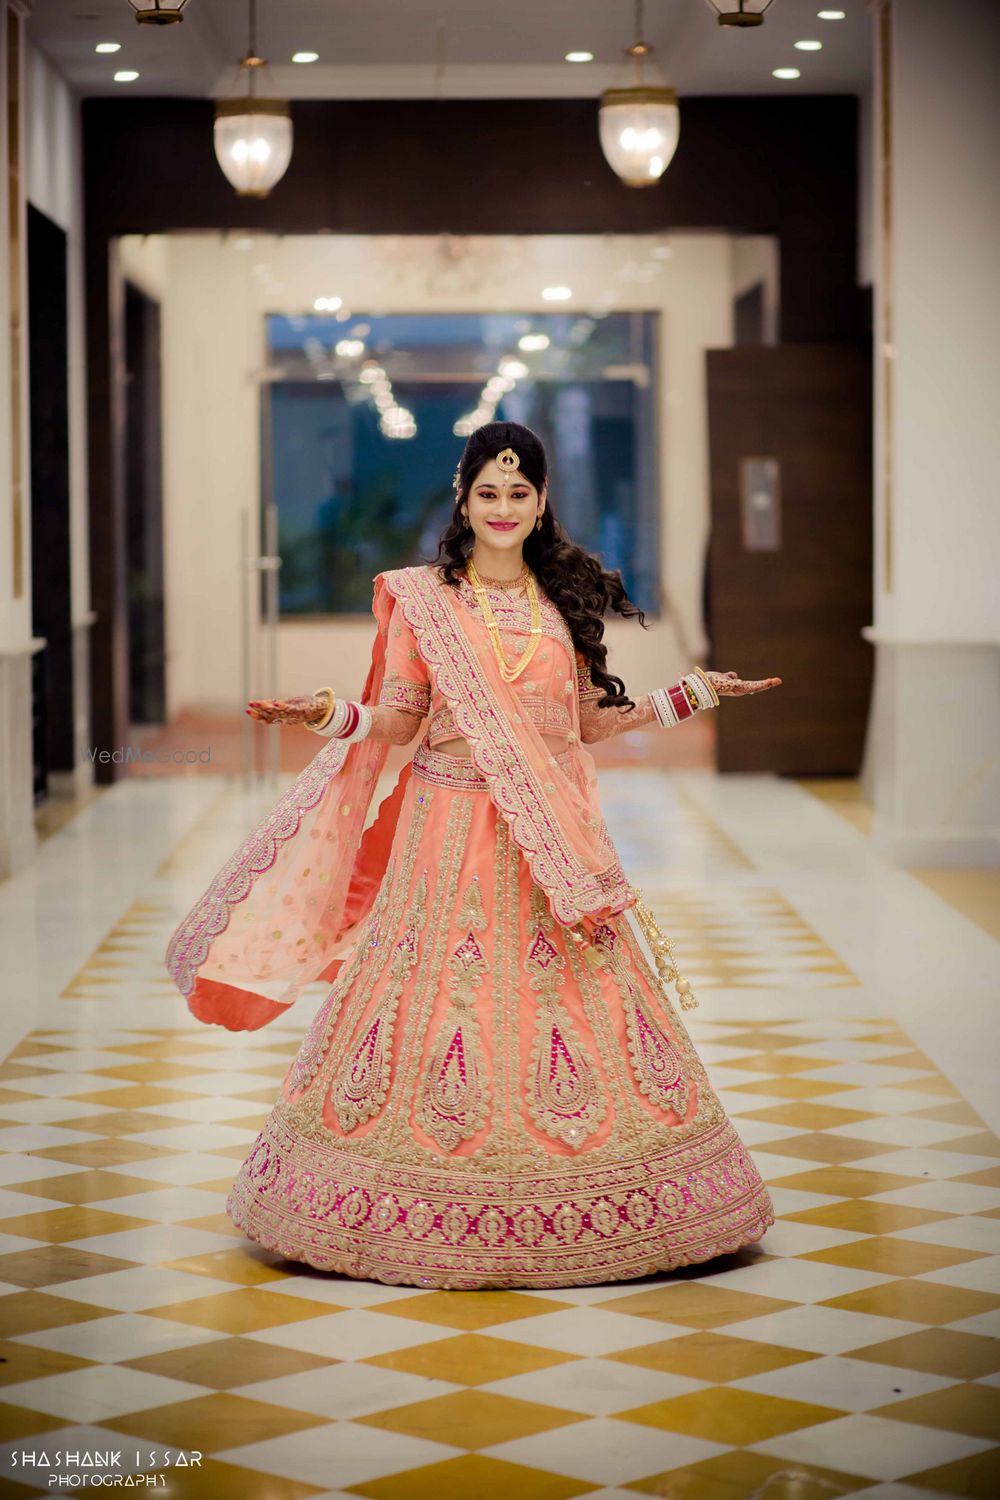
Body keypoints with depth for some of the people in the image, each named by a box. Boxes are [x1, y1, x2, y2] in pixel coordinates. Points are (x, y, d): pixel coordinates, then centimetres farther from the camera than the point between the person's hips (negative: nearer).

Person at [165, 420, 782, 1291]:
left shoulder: (565, 599, 10)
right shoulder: (420, 598, 2)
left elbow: (589, 721, 15)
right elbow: (395, 720, 3)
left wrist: (690, 696, 12)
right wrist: (333, 717, -15)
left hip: (549, 836, 2)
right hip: (451, 827, -2)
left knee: (567, 995, 0)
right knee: (442, 989, -4)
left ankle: (577, 1205, 9)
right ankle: (435, 1206, 6)